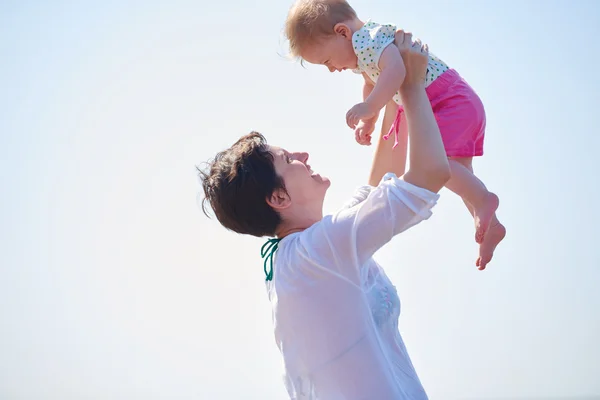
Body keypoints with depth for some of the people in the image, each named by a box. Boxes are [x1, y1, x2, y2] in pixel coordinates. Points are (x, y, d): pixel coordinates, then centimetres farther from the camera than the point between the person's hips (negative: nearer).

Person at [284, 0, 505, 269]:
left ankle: (483, 199, -23)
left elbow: (396, 70, -39)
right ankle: (490, 227, 24)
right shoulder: (361, 50, 14)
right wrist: (367, 123, 30)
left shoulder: (369, 40, -20)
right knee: (457, 172, 17)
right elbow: (372, 84, 32)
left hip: (449, 101, -11)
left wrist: (369, 108, -42)